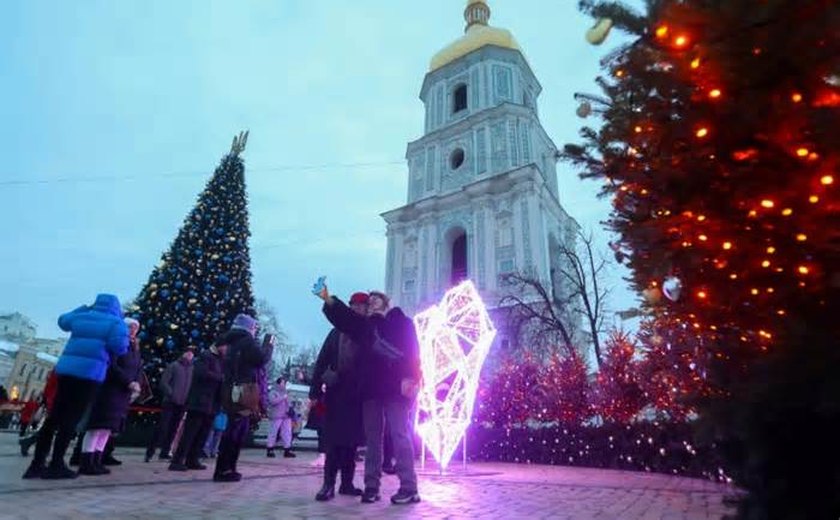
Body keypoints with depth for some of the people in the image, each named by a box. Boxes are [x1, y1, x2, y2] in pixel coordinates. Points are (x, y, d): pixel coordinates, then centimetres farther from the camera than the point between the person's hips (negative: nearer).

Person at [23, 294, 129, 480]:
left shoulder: (81, 317, 18)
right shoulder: (116, 323, 0)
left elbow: (63, 320, 40)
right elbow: (120, 347, -12)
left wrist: (84, 307, 48)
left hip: (66, 369, 6)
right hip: (90, 372, -6)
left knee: (55, 416, 10)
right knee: (71, 419, -4)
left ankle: (37, 464, 14)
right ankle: (56, 465, -1)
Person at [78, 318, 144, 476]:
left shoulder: (135, 349, 19)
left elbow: (139, 369, 14)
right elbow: (111, 366, -16)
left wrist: (136, 385, -5)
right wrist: (128, 382, -19)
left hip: (124, 394, 8)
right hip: (108, 390, -8)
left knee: (108, 427, 7)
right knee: (99, 426, -8)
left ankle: (96, 461, 10)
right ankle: (86, 463, -5)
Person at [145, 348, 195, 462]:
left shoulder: (192, 369, 9)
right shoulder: (173, 366, -1)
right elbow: (163, 383, -6)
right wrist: (172, 394, -16)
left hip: (182, 404, 4)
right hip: (170, 402, -4)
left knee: (173, 429, 7)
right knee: (161, 427, -5)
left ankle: (164, 453, 15)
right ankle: (150, 452, 6)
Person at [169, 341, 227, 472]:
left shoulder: (221, 360, 17)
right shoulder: (206, 356, -7)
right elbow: (202, 373, -23)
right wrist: (222, 377, -19)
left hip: (211, 405, 8)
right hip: (199, 402, -8)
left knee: (202, 434, 9)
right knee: (189, 433, -5)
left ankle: (192, 460, 16)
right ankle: (176, 461, 0)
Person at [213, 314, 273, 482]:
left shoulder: (232, 343, 20)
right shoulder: (248, 341, -6)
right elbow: (262, 359, -12)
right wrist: (269, 344, 3)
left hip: (233, 392, 9)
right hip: (245, 392, -9)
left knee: (232, 429, 12)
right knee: (237, 431, -7)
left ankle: (224, 468, 14)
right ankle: (225, 470, -6)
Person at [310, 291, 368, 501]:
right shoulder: (337, 333, 4)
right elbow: (322, 362, 0)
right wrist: (315, 391, -7)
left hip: (357, 395, 1)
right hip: (335, 392, -1)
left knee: (351, 440, 8)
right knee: (333, 440, -3)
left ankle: (347, 483, 18)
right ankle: (329, 484, 4)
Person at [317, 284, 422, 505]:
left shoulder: (401, 321, 6)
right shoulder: (365, 324, 19)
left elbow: (411, 350, -4)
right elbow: (344, 315, 6)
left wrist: (409, 378, -16)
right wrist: (328, 299, -10)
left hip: (396, 386, -5)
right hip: (371, 387, 5)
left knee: (400, 436, -5)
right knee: (372, 439, 7)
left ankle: (408, 488, 0)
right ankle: (371, 486, 14)